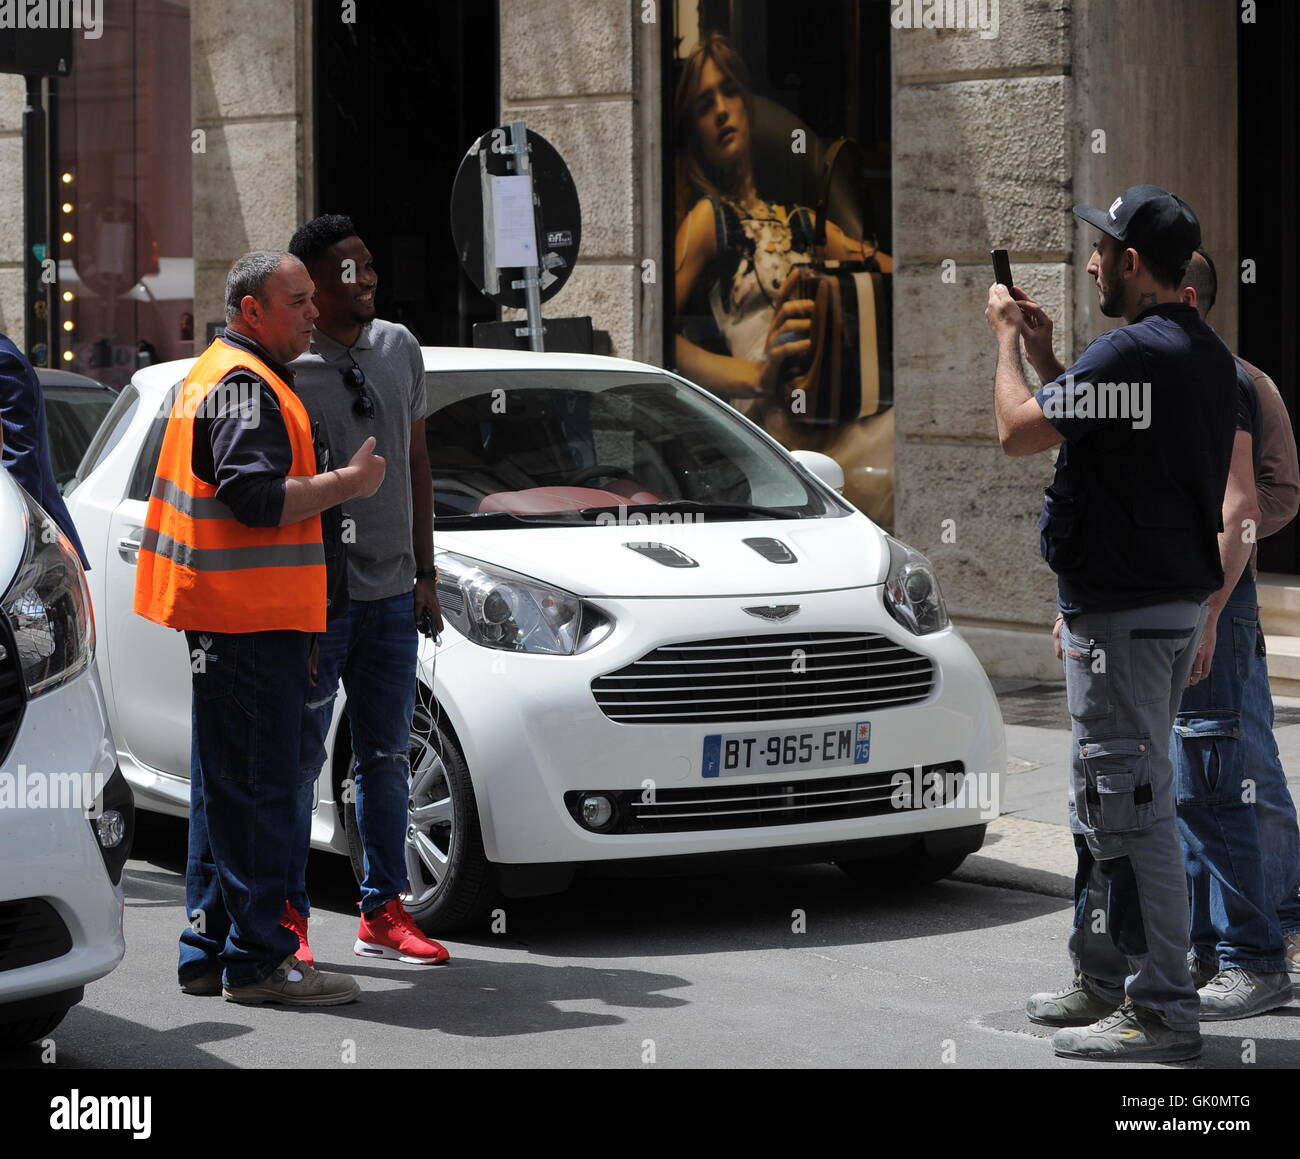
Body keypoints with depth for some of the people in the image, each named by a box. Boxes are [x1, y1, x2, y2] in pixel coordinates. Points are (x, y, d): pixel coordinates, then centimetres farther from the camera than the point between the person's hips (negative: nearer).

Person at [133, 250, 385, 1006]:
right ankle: (257, 958, -7)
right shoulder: (244, 384, -13)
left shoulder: (216, 373, 21)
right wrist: (348, 482, -14)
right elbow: (256, 497, -23)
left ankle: (209, 949, 21)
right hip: (249, 615, -11)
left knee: (227, 786, 15)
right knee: (258, 787, -9)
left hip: (229, 618, 11)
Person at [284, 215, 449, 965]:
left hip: (391, 593, 6)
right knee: (299, 758, 0)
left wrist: (426, 574, 12)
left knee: (388, 756, 10)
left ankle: (384, 913, 18)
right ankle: (288, 915, 10)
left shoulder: (400, 348, 9)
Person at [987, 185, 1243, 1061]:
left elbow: (1019, 430, -14)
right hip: (1179, 601, 10)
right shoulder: (1208, 356, 13)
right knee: (1106, 802, 19)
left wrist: (1006, 338, 1)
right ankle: (1105, 981, 28)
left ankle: (1161, 1013, -6)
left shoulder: (1131, 353, -19)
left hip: (1123, 613, -10)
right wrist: (1045, 355, 20)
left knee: (1129, 807, -8)